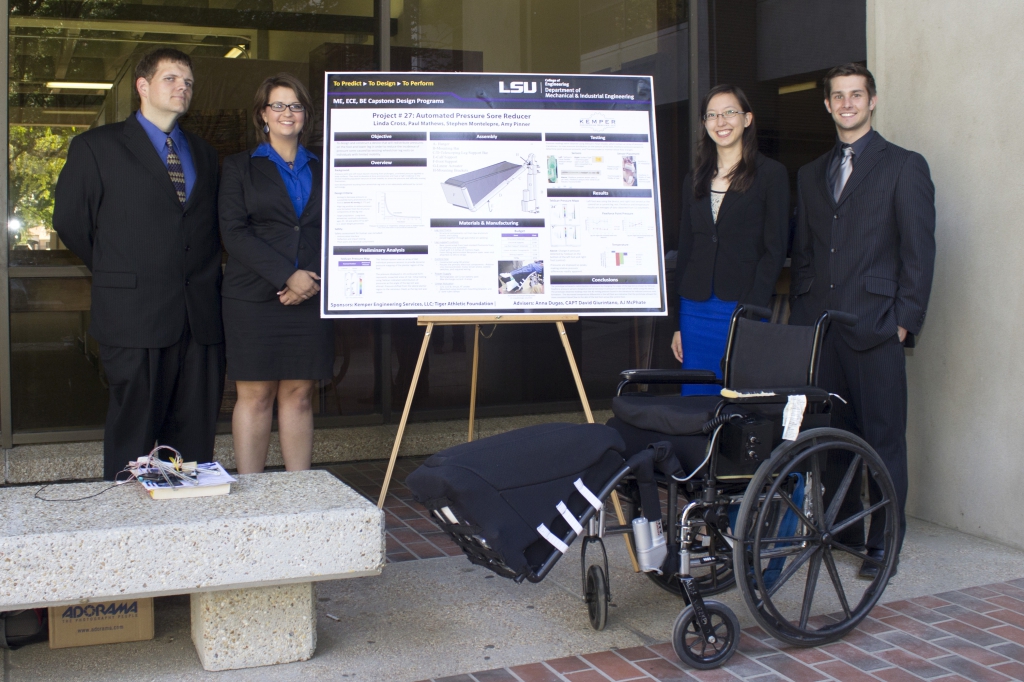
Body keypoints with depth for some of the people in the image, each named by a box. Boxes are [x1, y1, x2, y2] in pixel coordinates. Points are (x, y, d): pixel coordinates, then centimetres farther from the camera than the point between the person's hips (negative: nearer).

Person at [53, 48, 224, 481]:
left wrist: (205, 279, 9)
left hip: (201, 317, 4)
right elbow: (69, 221, 6)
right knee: (132, 435, 1)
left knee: (195, 437, 6)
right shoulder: (97, 147, 3)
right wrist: (114, 274, 10)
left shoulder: (203, 153, 18)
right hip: (136, 315, -4)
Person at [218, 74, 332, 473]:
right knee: (255, 395, -1)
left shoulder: (322, 170, 16)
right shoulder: (240, 167, 8)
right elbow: (233, 232, -4)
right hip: (254, 298, -2)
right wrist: (287, 275, -14)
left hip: (311, 298, 2)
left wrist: (316, 279, -8)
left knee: (299, 395, 4)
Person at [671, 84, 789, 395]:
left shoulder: (771, 174, 0)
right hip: (696, 310, 4)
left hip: (745, 310, -4)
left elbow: (775, 250, -5)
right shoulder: (694, 181, 14)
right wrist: (677, 323, 10)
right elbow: (684, 251, 15)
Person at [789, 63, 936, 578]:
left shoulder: (904, 167, 3)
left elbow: (919, 251, -1)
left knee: (883, 436, 0)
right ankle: (841, 528, 19)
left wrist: (905, 319, -8)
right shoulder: (811, 175, 18)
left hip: (875, 325, -4)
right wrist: (802, 318, 10)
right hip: (821, 324, 5)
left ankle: (884, 541, 9)